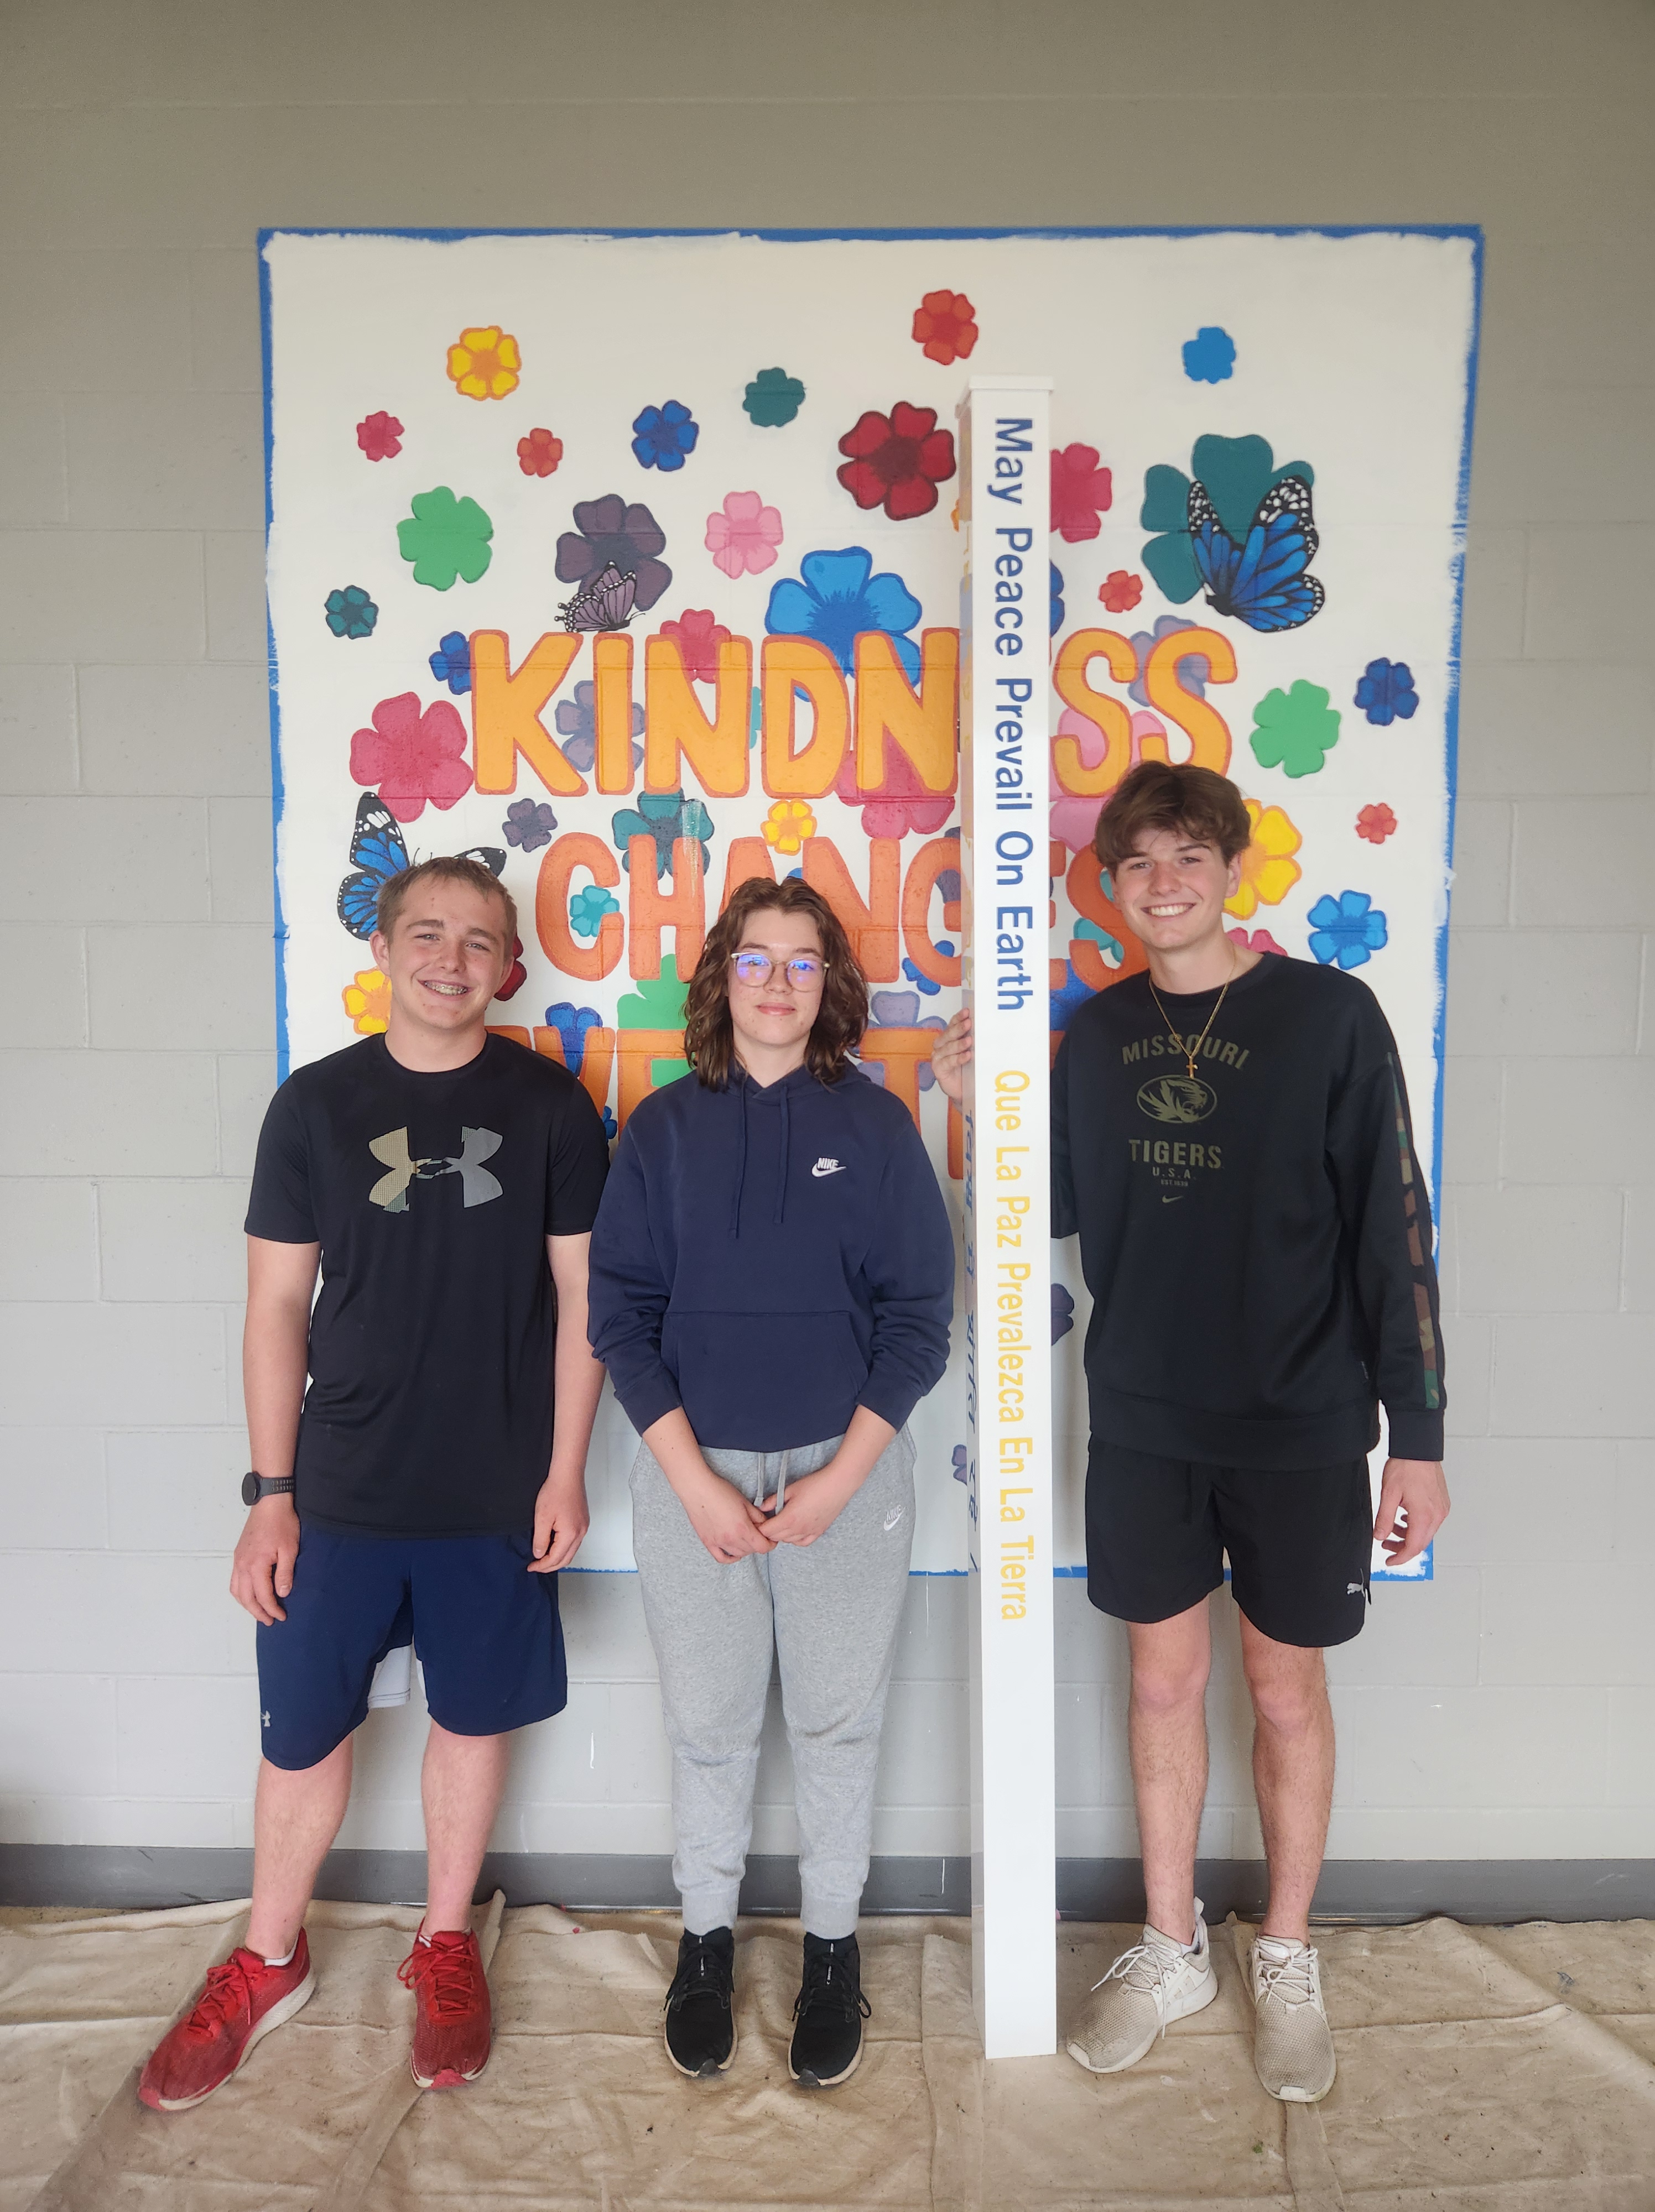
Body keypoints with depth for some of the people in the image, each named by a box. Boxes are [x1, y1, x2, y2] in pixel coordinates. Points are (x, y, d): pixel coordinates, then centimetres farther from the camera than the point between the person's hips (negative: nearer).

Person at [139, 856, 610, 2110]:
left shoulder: (548, 1105, -3)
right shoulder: (317, 1103, -1)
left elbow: (581, 1296, 0)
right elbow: (278, 1307, 1)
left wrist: (566, 1472, -4)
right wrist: (270, 1492, -1)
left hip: (497, 1492, 0)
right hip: (342, 1490, 1)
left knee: (474, 1717, 14)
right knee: (305, 1731, 12)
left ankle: (446, 1945, 37)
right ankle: (268, 1963, 36)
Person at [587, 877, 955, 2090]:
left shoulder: (875, 1123, -1)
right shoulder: (664, 1129, 0)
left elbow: (920, 1315, -2)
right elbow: (621, 1313, -2)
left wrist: (839, 1479, -9)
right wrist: (695, 1482, -9)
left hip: (847, 1466, 0)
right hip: (694, 1470, 1)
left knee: (840, 1719, 11)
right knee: (708, 1721, 13)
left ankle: (833, 1946, 32)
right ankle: (708, 1938, 35)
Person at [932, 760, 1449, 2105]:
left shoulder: (1328, 1015, -9)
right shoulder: (1099, 1031, 3)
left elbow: (1395, 1230, -9)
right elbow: (1066, 1206, 11)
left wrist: (1417, 1434, -9)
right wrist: (985, 1106, -5)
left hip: (1298, 1426, -3)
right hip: (1143, 1422, 3)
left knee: (1286, 1687, 12)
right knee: (1166, 1679, 15)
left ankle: (1288, 1960, 35)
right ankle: (1172, 1951, 35)